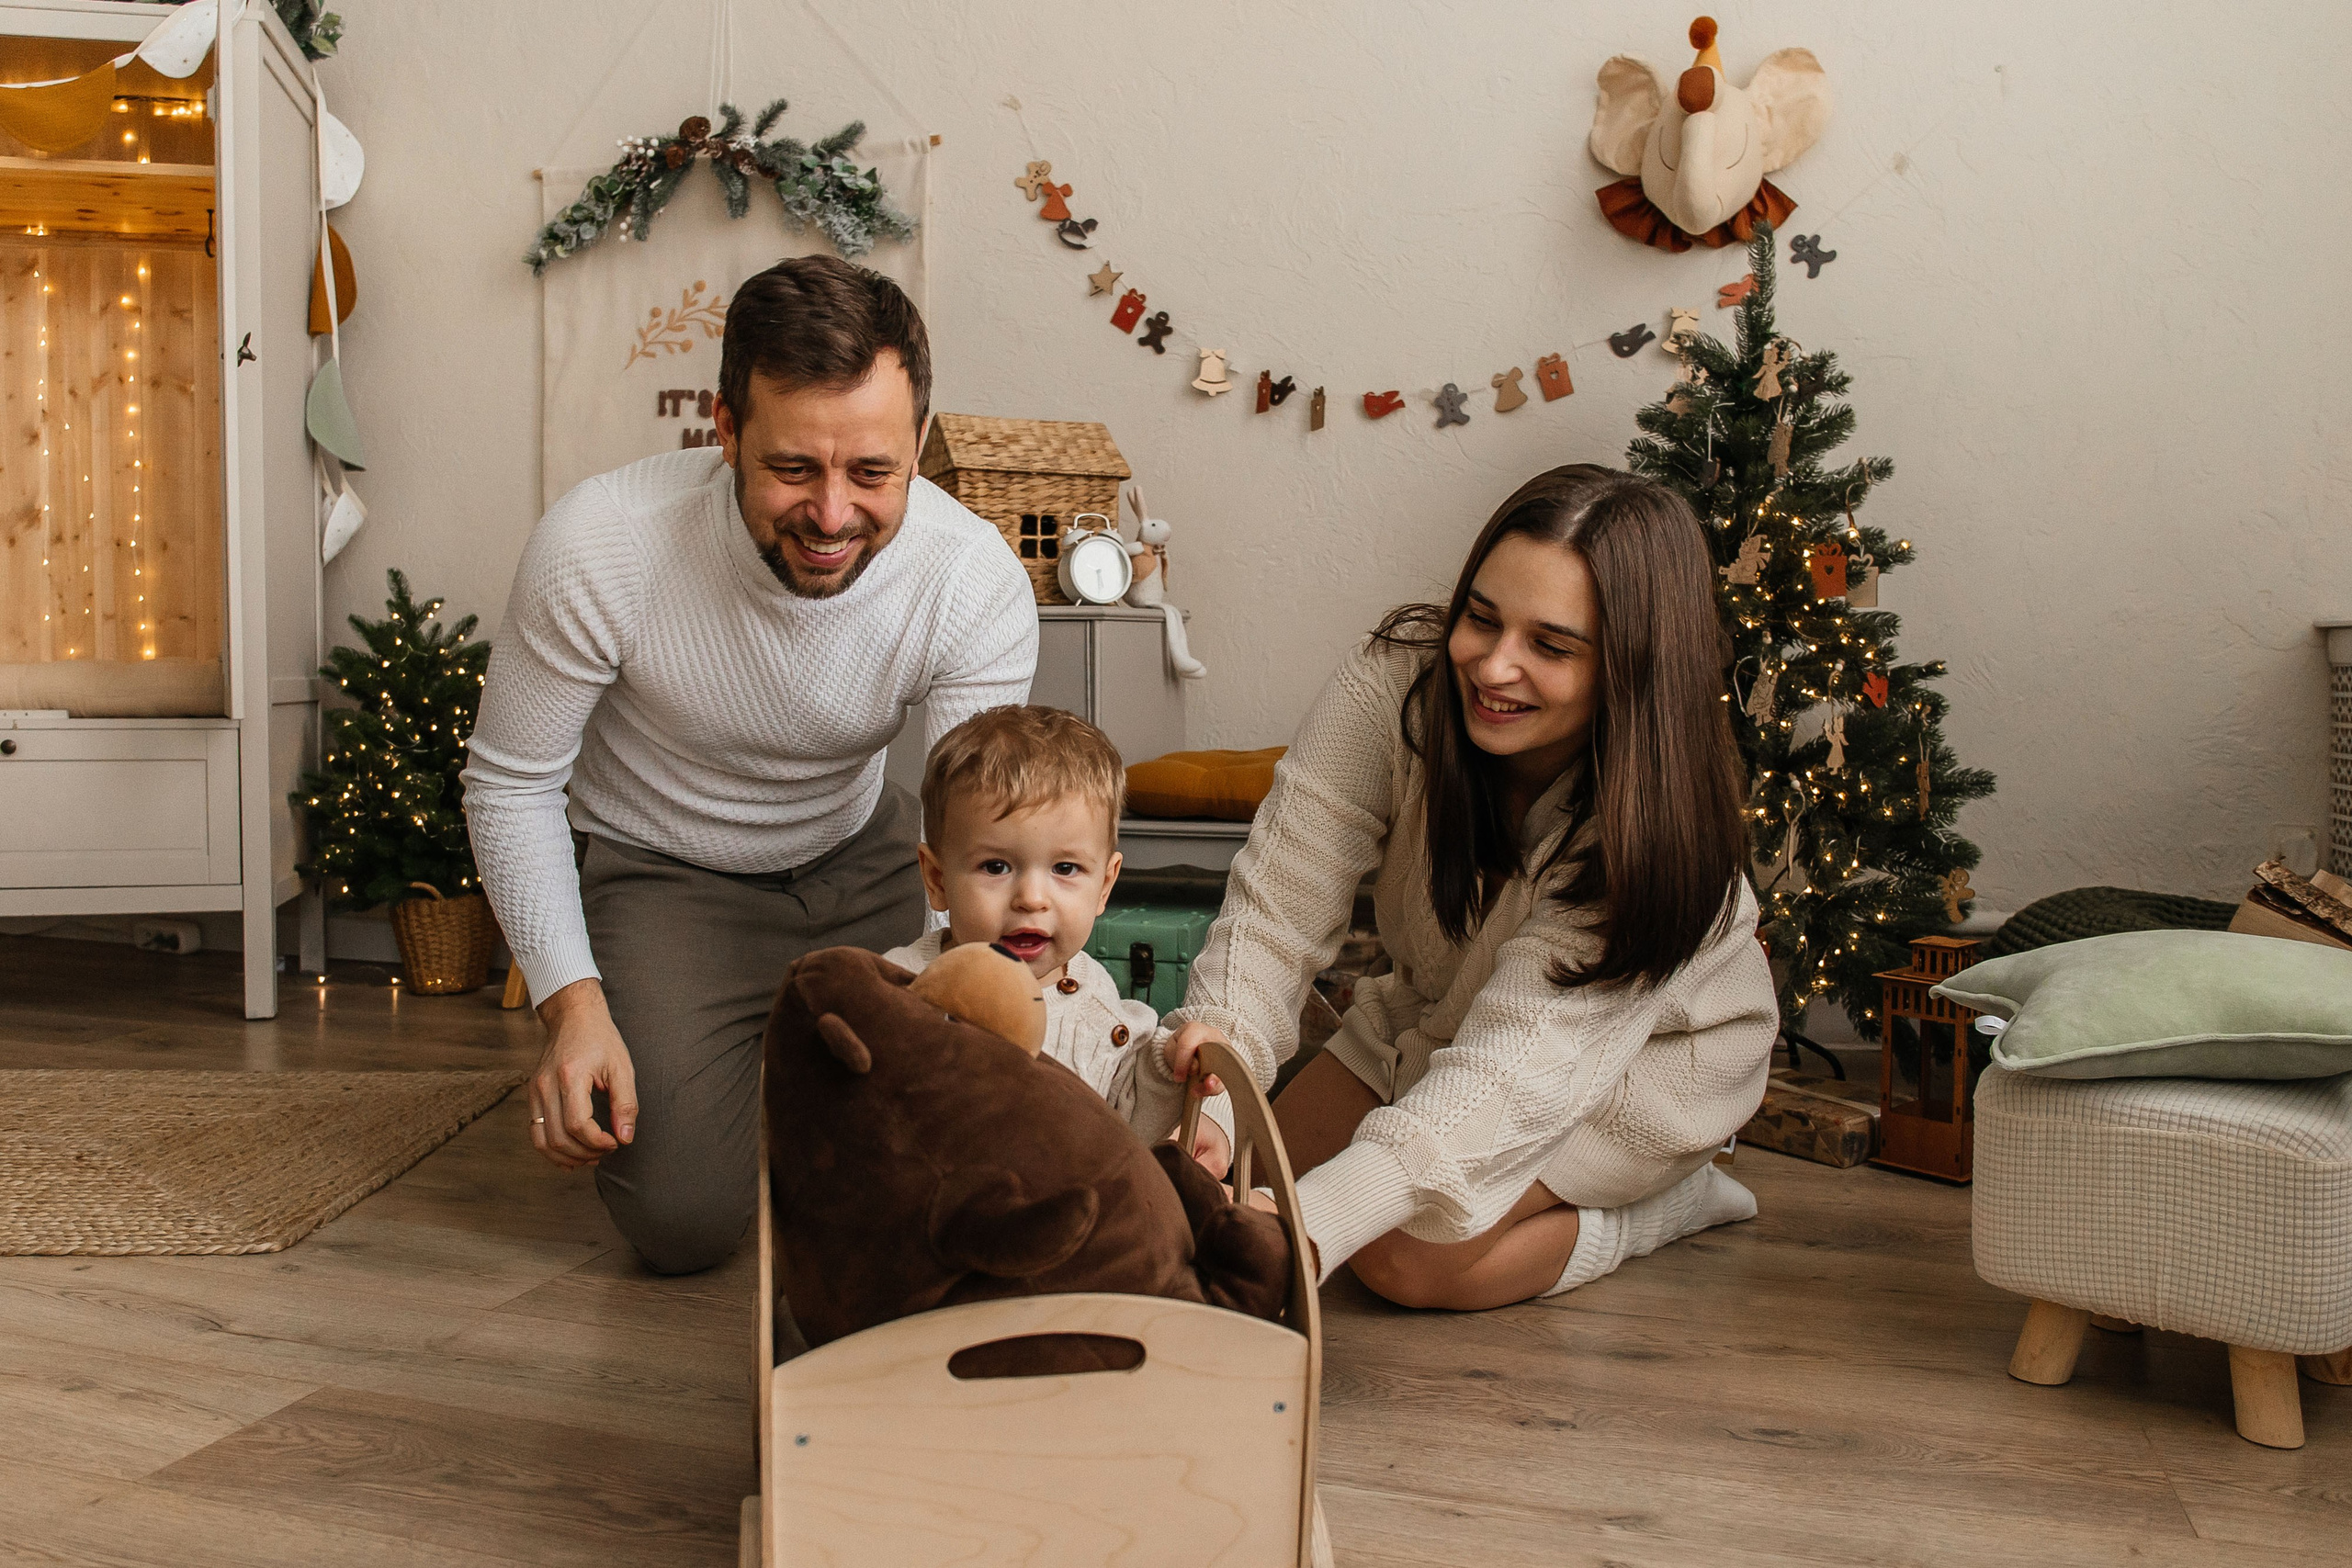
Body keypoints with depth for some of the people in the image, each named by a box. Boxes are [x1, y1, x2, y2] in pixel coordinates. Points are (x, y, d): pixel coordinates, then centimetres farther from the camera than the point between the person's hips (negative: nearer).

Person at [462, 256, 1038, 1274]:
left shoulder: (977, 581, -26)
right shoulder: (596, 548, -29)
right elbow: (510, 784, -15)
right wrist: (573, 1003, -27)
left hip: (859, 857, 2)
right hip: (667, 876, -2)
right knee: (682, 1221, -14)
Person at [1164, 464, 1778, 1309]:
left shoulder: (1653, 824, -36)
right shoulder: (1397, 677, -29)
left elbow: (1517, 1064, -43)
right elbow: (1279, 903, -30)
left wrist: (1309, 1228, -56)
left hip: (1646, 1049, -5)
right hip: (1437, 1010, 5)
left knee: (1412, 1259, -23)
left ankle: (1669, 1198, 2)